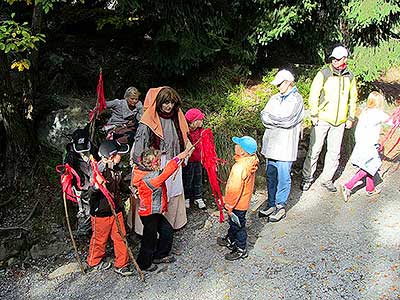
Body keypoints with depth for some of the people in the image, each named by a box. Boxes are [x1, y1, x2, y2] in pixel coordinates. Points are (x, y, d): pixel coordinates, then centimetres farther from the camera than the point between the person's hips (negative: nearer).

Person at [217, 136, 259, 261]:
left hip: (238, 204, -9)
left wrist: (229, 205, -16)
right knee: (233, 223, 27)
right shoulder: (250, 162, -5)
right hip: (244, 200, 9)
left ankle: (241, 250, 27)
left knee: (238, 225, 10)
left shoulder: (239, 168, -33)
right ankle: (230, 240, 47)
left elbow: (235, 190, -29)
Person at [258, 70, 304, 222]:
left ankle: (281, 206, 16)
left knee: (283, 178, 2)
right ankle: (272, 205, 26)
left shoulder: (296, 99, -7)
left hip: (285, 146, -6)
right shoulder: (274, 98, 13)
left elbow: (287, 120, -19)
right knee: (271, 176, 14)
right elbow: (264, 116, 3)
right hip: (271, 144, 6)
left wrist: (271, 118, -8)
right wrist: (279, 121, -11)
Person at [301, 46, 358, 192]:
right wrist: (314, 115, -9)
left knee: (334, 152, 9)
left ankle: (327, 179, 23)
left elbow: (353, 98, 17)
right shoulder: (324, 73, -6)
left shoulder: (350, 77, 7)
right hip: (322, 119, -4)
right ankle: (307, 178, 15)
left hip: (340, 121, 4)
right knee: (314, 150, 1)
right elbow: (314, 94, -5)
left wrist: (351, 118, 13)